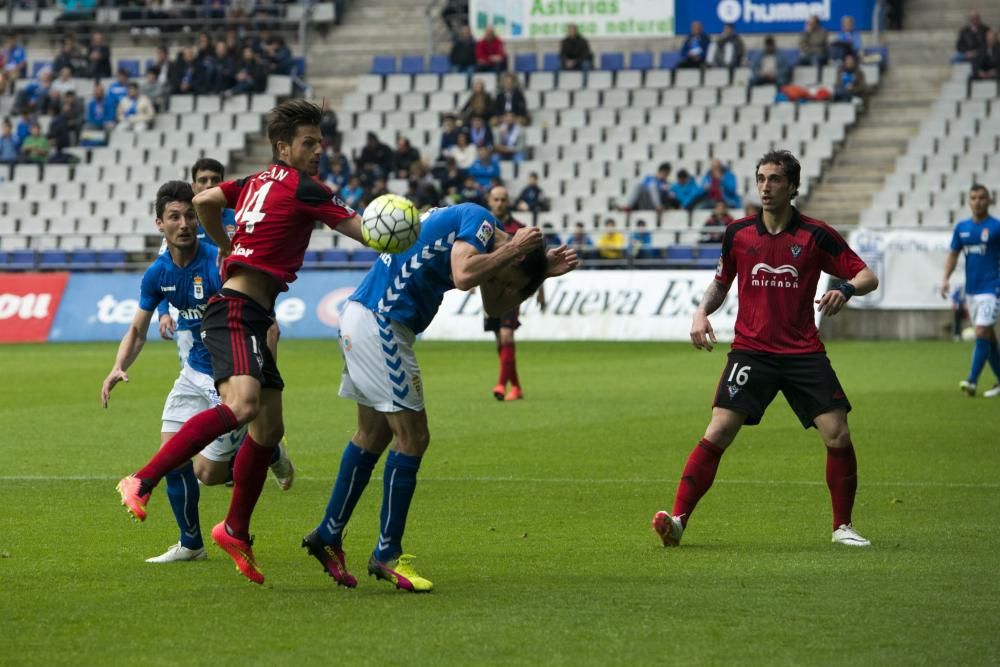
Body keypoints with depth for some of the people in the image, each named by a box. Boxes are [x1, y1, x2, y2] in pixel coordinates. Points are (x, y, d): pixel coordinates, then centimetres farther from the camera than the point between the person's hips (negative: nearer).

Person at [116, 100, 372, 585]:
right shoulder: (302, 189, -8)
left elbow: (203, 202, 25)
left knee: (269, 428, 14)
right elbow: (366, 233, -7)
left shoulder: (258, 182, 16)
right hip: (236, 313, -10)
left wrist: (228, 248, 35)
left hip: (250, 320, 10)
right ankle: (142, 482, -33)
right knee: (242, 404, -30)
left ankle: (236, 531, 26)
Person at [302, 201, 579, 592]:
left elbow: (494, 306, 21)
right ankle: (387, 555, -1)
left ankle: (328, 535, 26)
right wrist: (512, 250, -17)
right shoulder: (480, 222, -12)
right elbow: (463, 275, -31)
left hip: (361, 320, 10)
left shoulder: (471, 224, 17)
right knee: (412, 438, -6)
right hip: (379, 325, -10)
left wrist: (543, 271, 11)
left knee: (374, 434, 19)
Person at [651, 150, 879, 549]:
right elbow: (721, 283, 21)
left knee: (838, 434, -9)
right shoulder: (738, 233, 6)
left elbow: (867, 277, 0)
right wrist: (702, 311, 2)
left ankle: (842, 527, 8)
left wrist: (846, 289, -21)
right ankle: (678, 520, -14)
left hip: (804, 353, 0)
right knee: (719, 431, -14)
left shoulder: (815, 235, -1)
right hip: (751, 350, 0)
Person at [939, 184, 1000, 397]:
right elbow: (953, 254, 13)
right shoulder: (961, 228, 8)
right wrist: (946, 278, 0)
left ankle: (972, 381, -18)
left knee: (982, 333, -15)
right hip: (971, 289, 6)